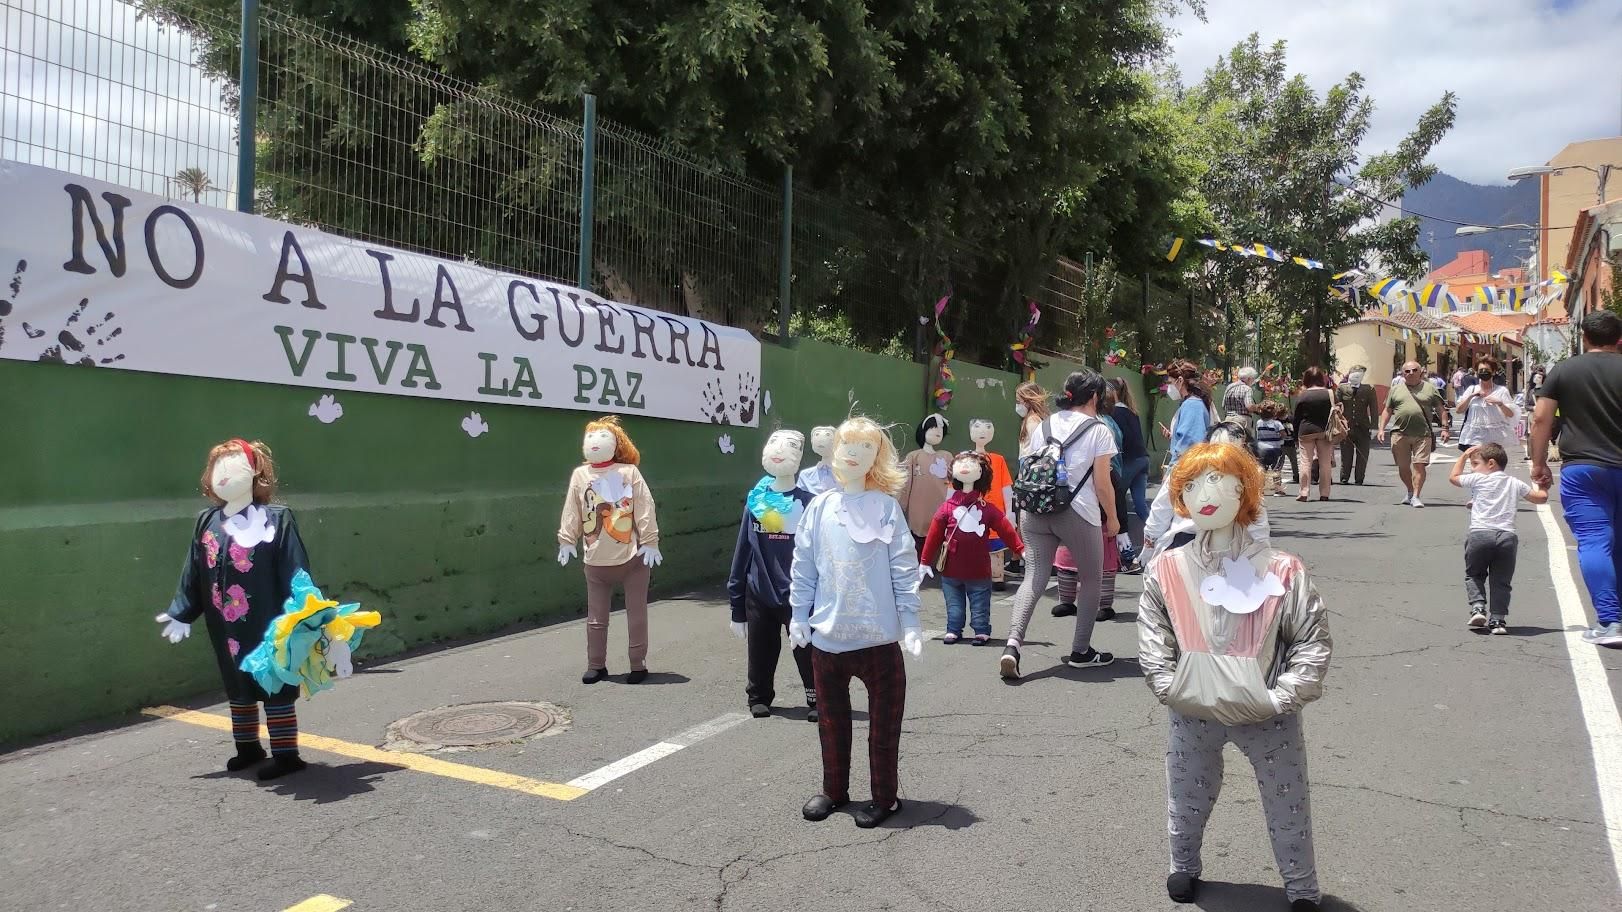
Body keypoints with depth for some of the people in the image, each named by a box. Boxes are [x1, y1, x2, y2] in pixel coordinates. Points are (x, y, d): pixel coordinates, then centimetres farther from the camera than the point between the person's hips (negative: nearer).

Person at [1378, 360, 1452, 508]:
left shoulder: (1430, 389, 9)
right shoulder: (1396, 389, 12)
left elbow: (1441, 410, 9)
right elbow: (1387, 411, 14)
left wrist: (1445, 428, 0)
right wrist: (1381, 429, 5)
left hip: (1422, 435, -2)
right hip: (1400, 433, 2)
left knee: (1419, 465, -9)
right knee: (1403, 466, 7)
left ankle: (1416, 496, -5)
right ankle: (1410, 492, 27)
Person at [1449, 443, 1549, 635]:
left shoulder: (1477, 479, 7)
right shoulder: (1515, 483, 17)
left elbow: (1453, 477, 24)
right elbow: (1541, 497, 23)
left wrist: (1463, 456, 33)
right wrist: (1543, 486, 44)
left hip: (1479, 534, -2)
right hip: (1507, 537, 3)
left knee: (1473, 574, 16)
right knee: (1501, 581, 10)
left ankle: (1478, 606, -4)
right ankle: (1498, 619, 2)